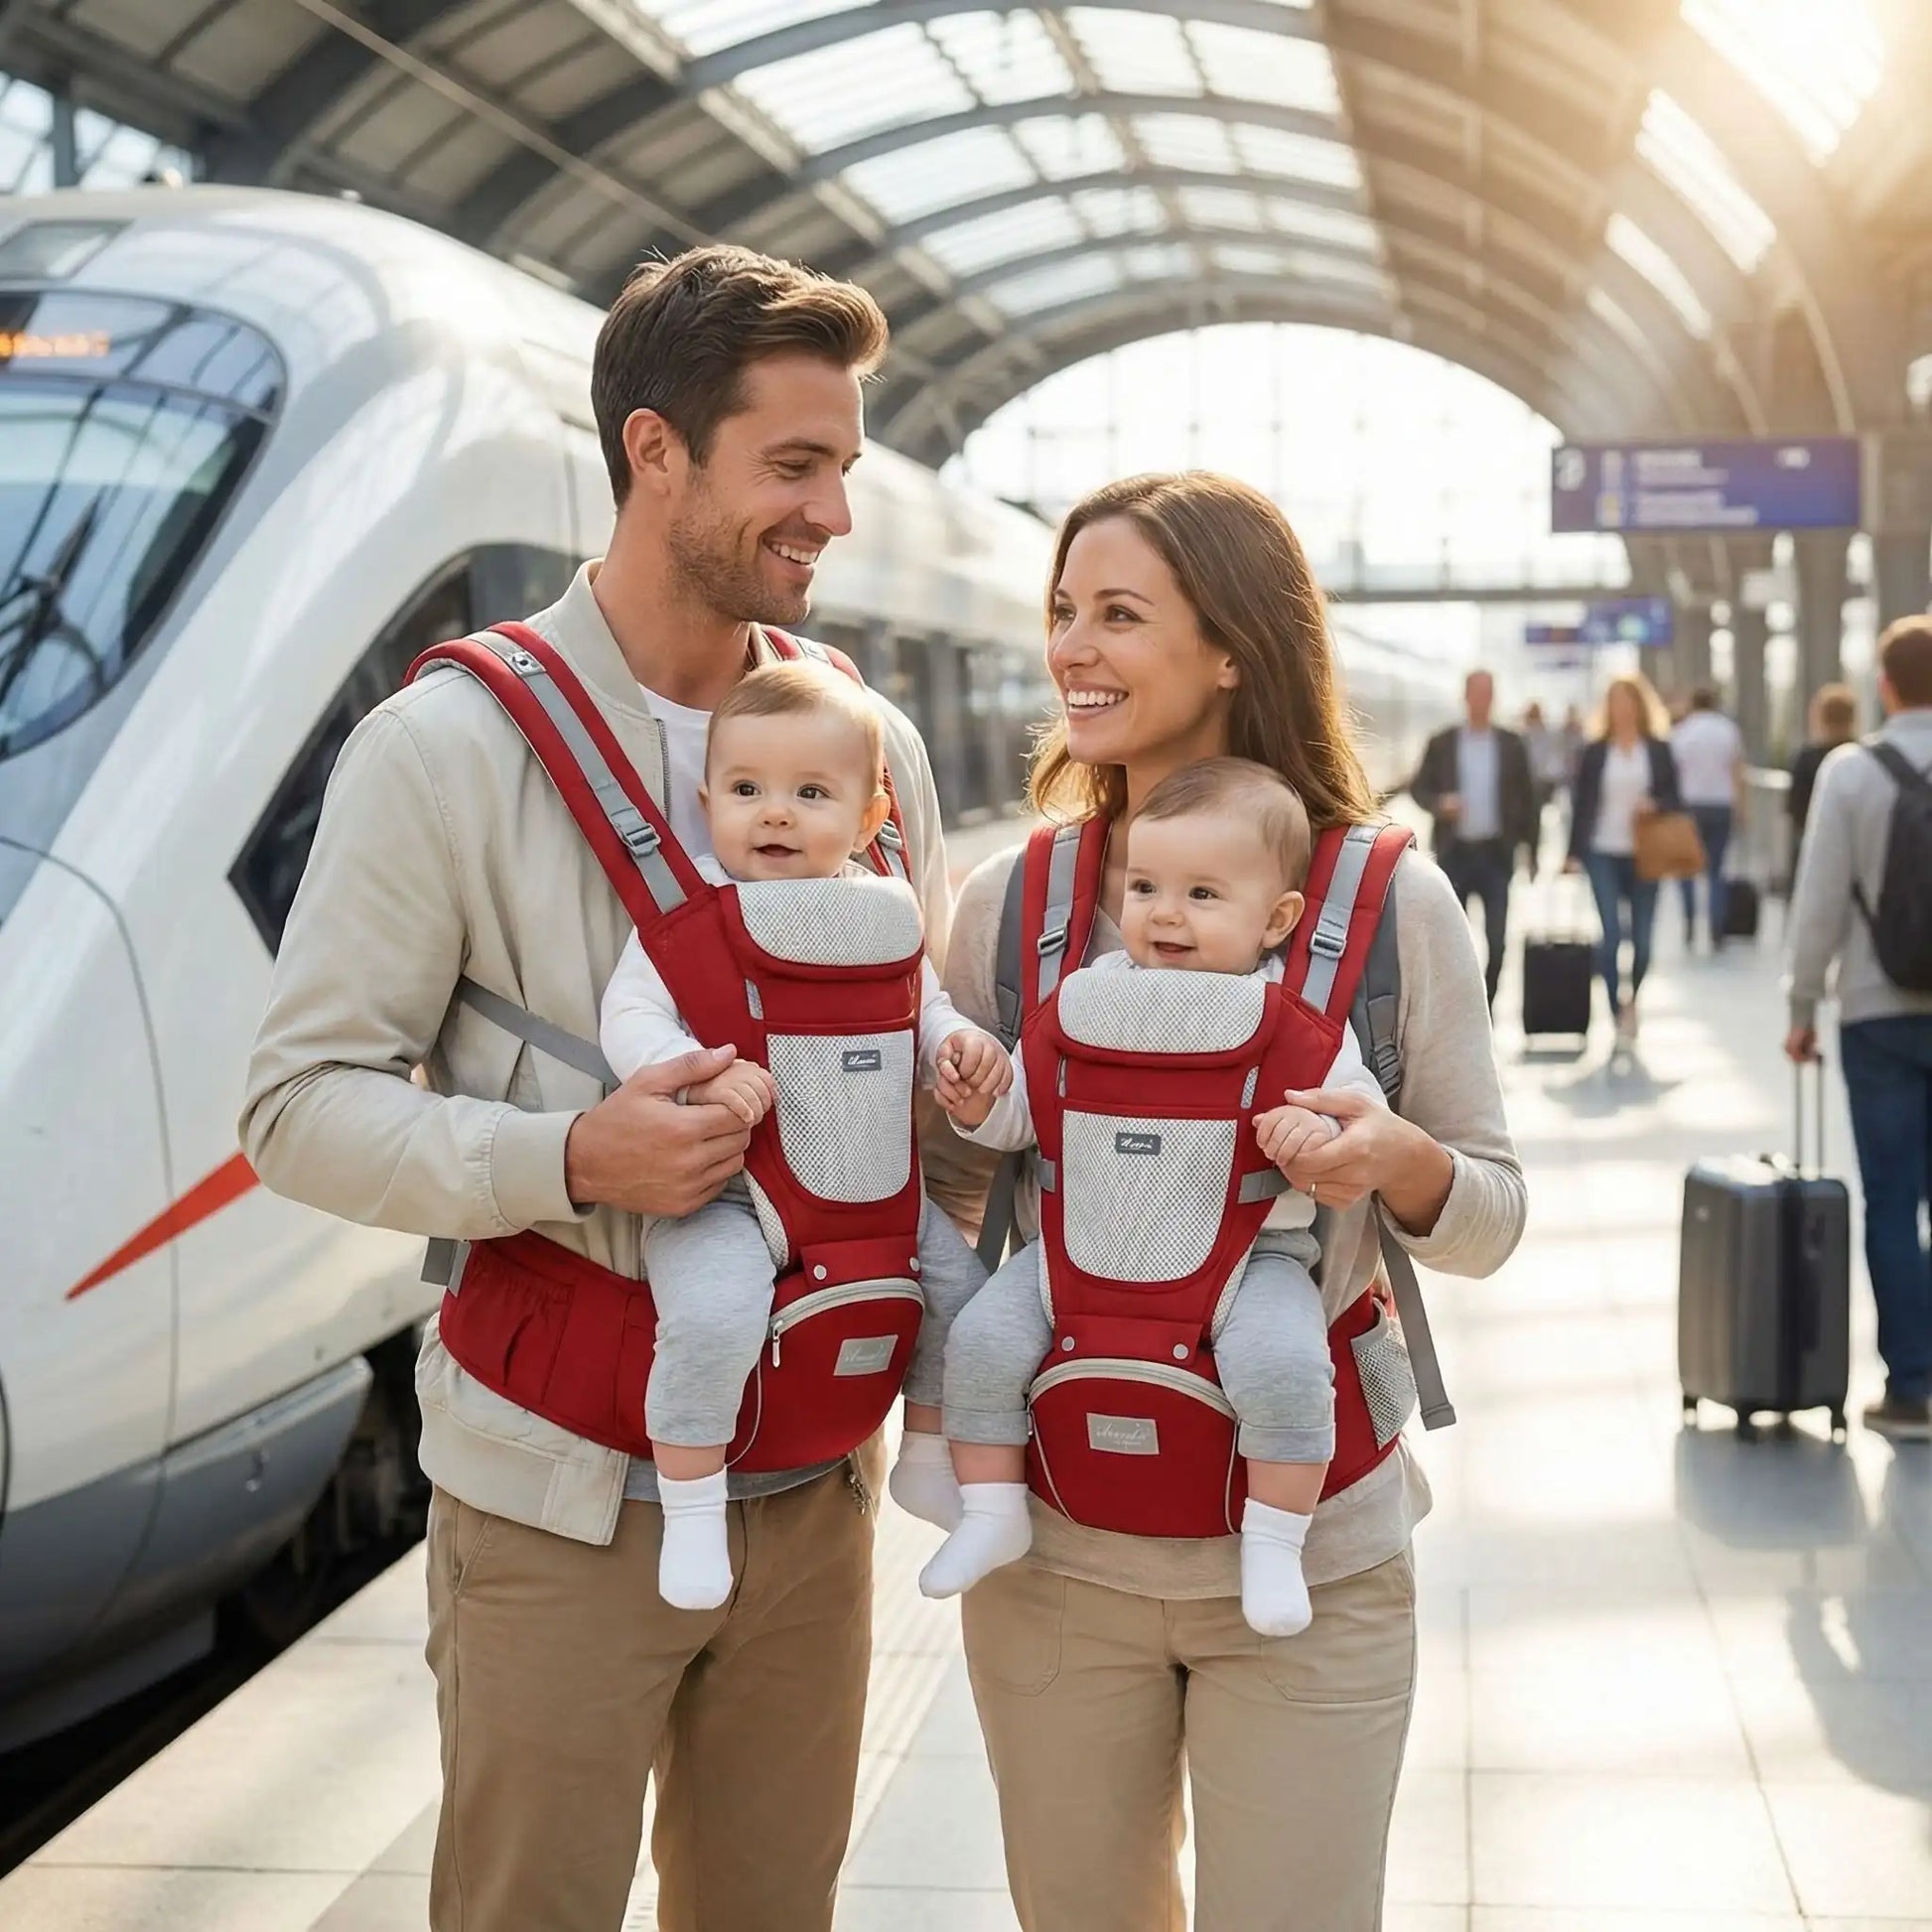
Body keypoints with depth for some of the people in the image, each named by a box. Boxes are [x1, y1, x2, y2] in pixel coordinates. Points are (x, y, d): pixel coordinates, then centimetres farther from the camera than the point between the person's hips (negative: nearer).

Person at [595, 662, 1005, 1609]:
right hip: (722, 1192, -6)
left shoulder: (882, 910, 6)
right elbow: (628, 1016, -15)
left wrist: (961, 1046, -6)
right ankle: (689, 1508, -10)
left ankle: (927, 1456, 34)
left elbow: (922, 1010, 17)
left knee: (961, 1287, 9)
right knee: (714, 1314, -31)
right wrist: (699, 1074, -33)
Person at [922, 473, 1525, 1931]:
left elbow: (1493, 1217, -1)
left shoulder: (1391, 901, -7)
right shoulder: (1009, 902, -2)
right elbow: (944, 1197, 9)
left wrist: (1406, 1164, -22)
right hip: (1053, 1554, 2)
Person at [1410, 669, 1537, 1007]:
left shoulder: (1511, 745, 5)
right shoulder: (1441, 744, 4)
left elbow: (1526, 796, 8)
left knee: (1496, 938, -1)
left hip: (1496, 852, 0)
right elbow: (1418, 788, 7)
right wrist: (1439, 804, -15)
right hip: (1454, 852, 0)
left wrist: (1530, 845, 4)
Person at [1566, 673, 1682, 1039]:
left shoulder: (1659, 750, 5)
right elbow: (1580, 803, 6)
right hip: (1603, 853, -1)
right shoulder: (1594, 752, 4)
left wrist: (1655, 805, -15)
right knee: (1611, 933, -11)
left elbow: (1674, 799, 8)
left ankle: (1632, 998, 31)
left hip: (1645, 854, 1)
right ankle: (1618, 1010, -3)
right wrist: (1574, 852, 1)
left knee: (1642, 936, 5)